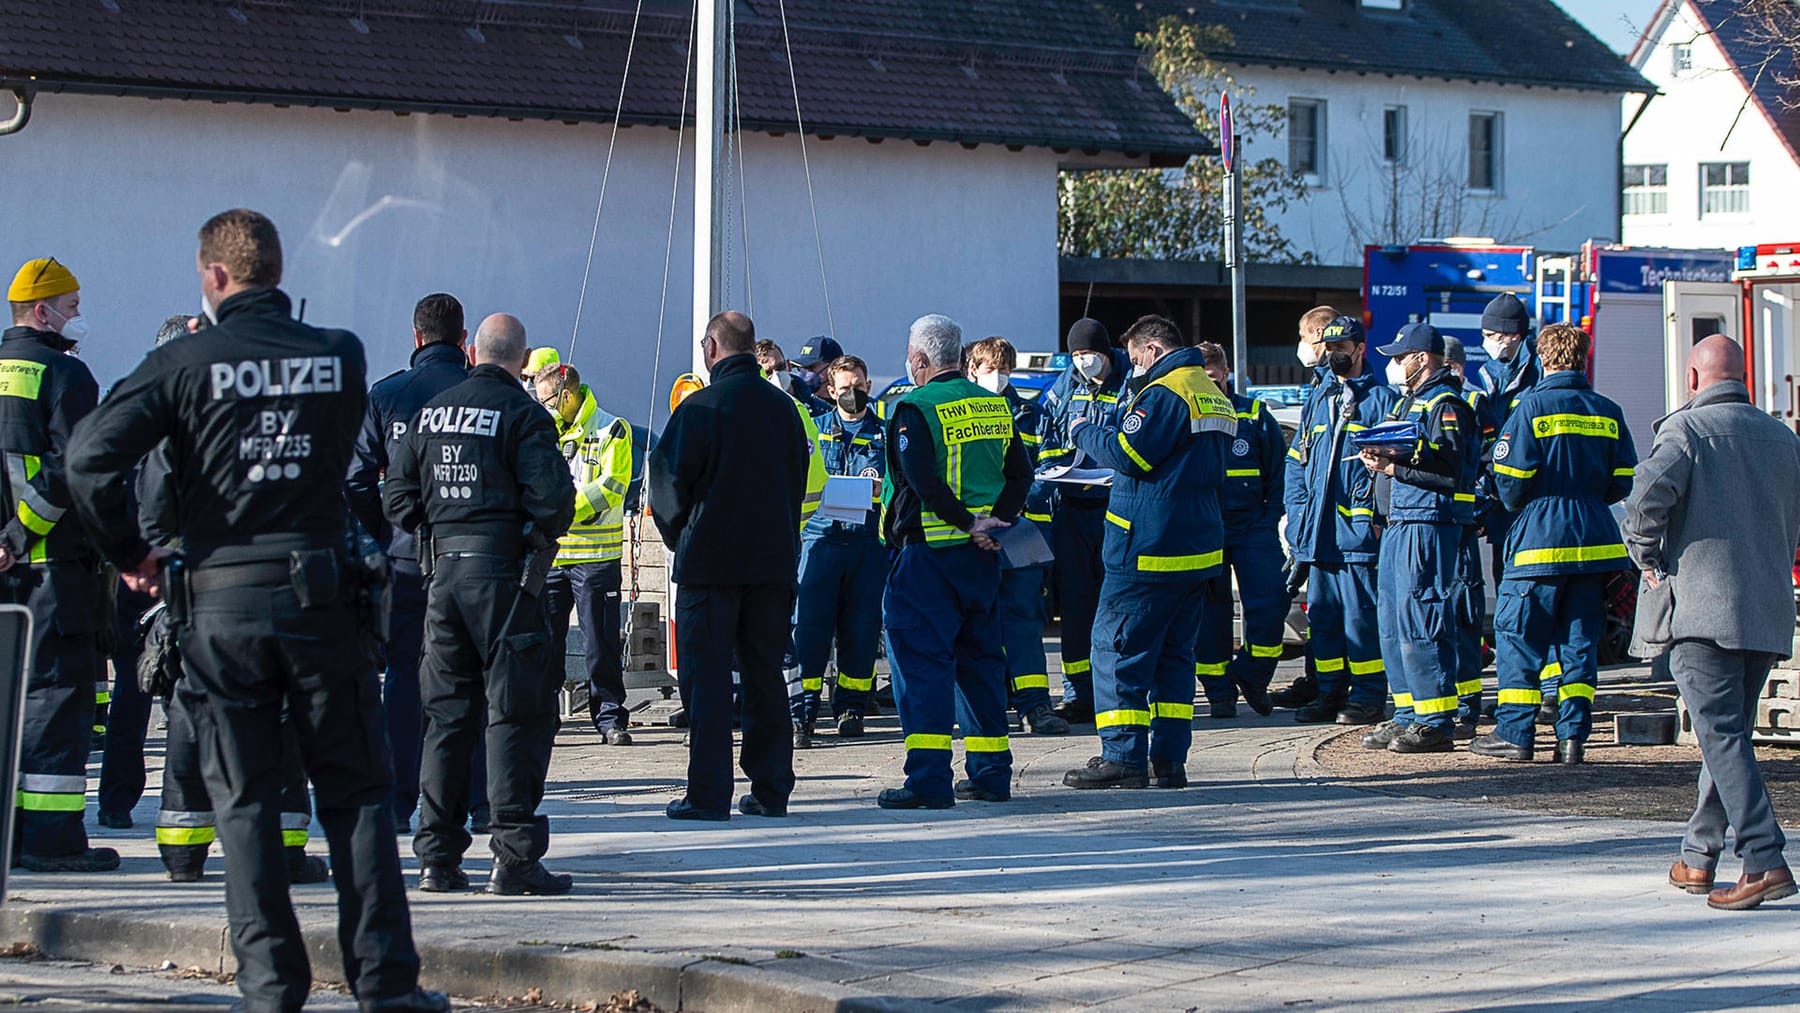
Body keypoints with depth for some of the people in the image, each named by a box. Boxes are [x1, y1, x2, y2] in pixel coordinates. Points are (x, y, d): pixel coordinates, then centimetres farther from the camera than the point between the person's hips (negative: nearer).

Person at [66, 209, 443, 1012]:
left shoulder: (186, 363, -6)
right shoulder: (340, 356, 2)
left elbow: (92, 456, -13)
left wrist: (129, 553, -1)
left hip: (221, 599, -1)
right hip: (322, 595, 1)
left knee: (244, 801, 7)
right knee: (355, 792, 8)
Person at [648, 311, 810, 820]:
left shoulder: (701, 407, -10)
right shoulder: (783, 407, 8)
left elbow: (668, 479, -9)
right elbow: (800, 477, 15)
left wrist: (678, 535, 8)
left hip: (710, 562, -5)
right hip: (774, 560, 5)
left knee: (706, 677, -1)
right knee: (765, 674, 11)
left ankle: (708, 793, -4)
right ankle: (770, 789, 11)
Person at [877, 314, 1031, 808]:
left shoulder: (915, 409, -10)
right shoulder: (994, 406, 12)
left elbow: (924, 482, -22)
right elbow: (1020, 472, 10)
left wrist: (969, 524, -16)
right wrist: (997, 520, 0)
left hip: (930, 550, -7)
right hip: (982, 555, 7)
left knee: (922, 657, -6)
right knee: (979, 657, 15)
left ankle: (929, 779, -13)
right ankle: (990, 772, 18)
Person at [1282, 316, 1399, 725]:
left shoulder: (1381, 399, 0)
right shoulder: (1317, 399, 19)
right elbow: (1296, 460, 21)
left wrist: (1376, 511, -14)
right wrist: (1299, 511, 8)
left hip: (1359, 527, -6)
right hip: (1319, 532, 6)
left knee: (1360, 613, -6)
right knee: (1321, 613, 8)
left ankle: (1368, 696, -1)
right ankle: (1331, 692, 15)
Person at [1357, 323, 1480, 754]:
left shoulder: (1446, 405, -11)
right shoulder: (1410, 402, 21)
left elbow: (1450, 471, -20)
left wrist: (1394, 466, -18)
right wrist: (1381, 458, 8)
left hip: (1429, 522, -11)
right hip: (1398, 524, 11)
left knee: (1419, 624, -12)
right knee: (1392, 624, 12)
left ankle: (1437, 723, -9)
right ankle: (1408, 716, 19)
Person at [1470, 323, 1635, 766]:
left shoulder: (1533, 406, -7)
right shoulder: (1608, 412, 7)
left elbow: (1510, 476, -9)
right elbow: (1623, 481, 8)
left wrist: (1515, 505, 11)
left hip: (1540, 541, -4)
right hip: (1595, 543, 4)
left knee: (1519, 636, 4)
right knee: (1579, 639, 9)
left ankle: (1514, 733, 3)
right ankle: (1572, 735, 4)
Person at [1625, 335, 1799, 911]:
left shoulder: (1687, 427, -5)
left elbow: (1649, 492, -21)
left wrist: (1649, 560, -7)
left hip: (1701, 605, -6)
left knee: (1723, 737, -10)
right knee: (1728, 734, 16)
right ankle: (1698, 858, 21)